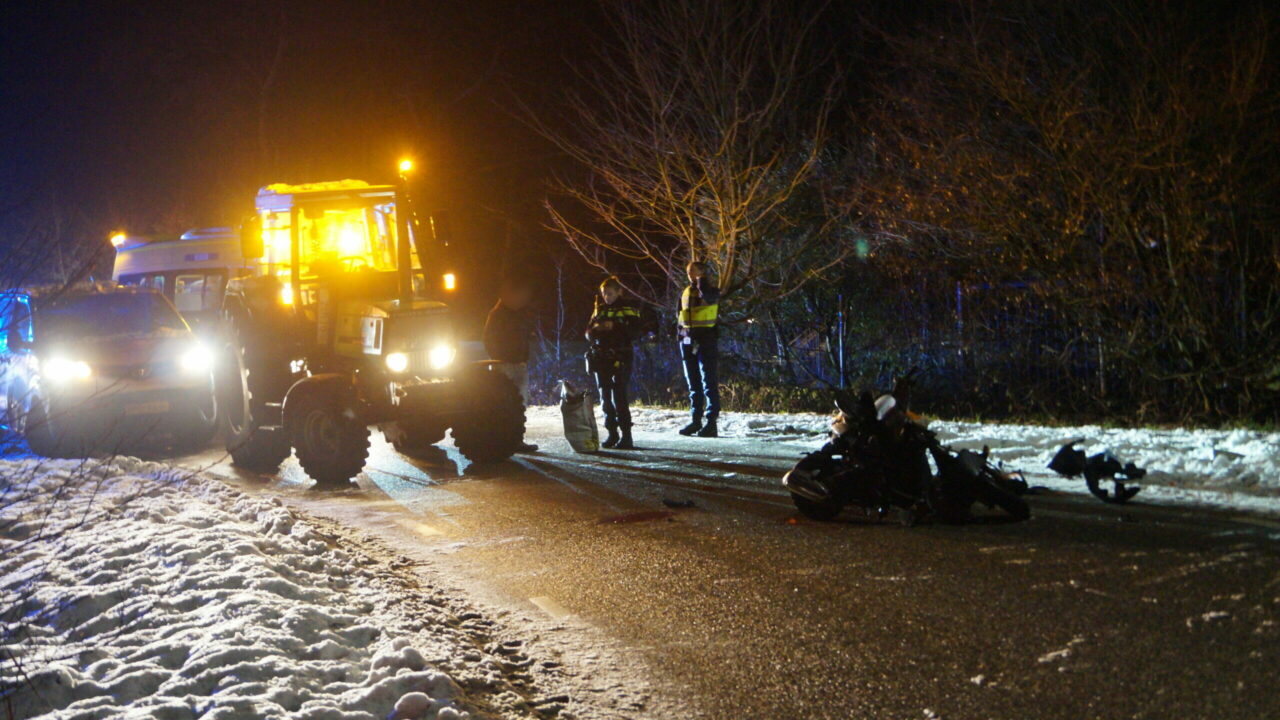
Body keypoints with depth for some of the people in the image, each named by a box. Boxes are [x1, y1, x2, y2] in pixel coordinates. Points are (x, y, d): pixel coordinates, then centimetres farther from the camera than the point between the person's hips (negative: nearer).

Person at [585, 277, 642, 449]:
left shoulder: (628, 310, 0)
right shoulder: (600, 309, 16)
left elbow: (634, 332, -10)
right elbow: (589, 333, 17)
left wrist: (615, 327, -20)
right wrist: (595, 329, -6)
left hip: (619, 359, -6)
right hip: (601, 358, 6)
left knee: (619, 397, -13)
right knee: (605, 398, 7)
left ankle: (626, 435, -11)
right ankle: (612, 433, 14)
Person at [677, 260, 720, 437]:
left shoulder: (711, 290, -2)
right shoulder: (686, 292, 17)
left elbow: (708, 295, -28)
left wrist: (702, 280, -12)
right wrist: (681, 337, 15)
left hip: (705, 340, -7)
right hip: (688, 341, 7)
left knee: (709, 382, -7)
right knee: (693, 383, 10)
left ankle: (711, 423, -8)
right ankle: (695, 420, 15)